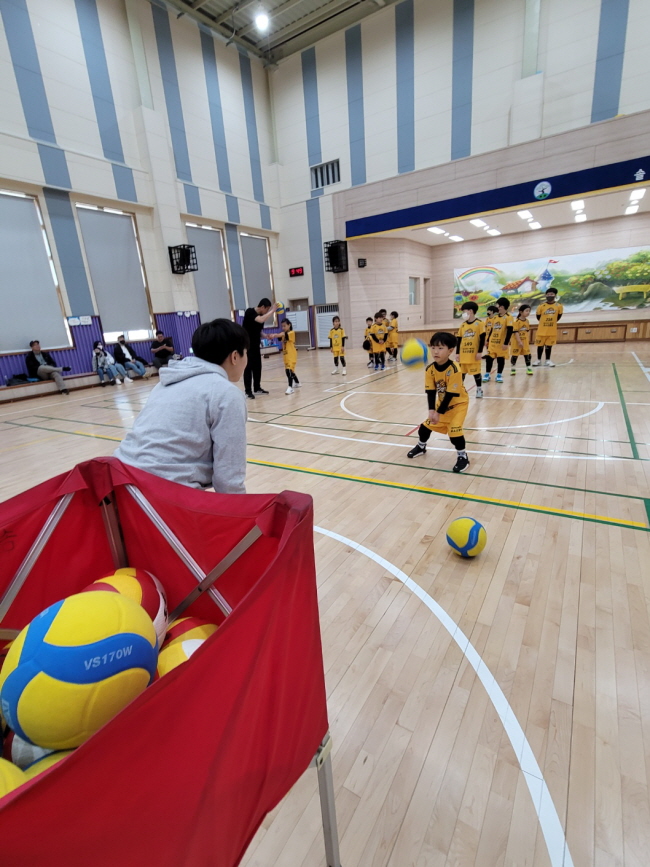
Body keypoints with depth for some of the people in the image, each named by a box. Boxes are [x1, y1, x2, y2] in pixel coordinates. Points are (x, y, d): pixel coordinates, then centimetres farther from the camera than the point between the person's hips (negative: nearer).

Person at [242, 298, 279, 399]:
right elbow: (260, 320, -33)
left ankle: (257, 388, 23)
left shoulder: (262, 315, 7)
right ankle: (248, 391, -1)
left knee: (257, 367, 11)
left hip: (256, 346, 7)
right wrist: (273, 310, -26)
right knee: (248, 368, -6)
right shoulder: (250, 312, -15)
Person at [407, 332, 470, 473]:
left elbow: (451, 394, -28)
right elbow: (430, 391, -13)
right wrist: (432, 410, -26)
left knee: (454, 429, -19)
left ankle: (462, 457, 5)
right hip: (441, 403, 6)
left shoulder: (454, 369, -31)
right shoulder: (430, 369, -16)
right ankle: (421, 447, 40)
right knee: (426, 425, 10)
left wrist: (439, 412, -26)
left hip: (458, 403, -6)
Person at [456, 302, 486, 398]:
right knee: (461, 372, 10)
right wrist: (457, 353, 6)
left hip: (474, 354, -4)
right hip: (463, 354, 4)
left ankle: (479, 389, 16)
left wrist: (480, 352, -10)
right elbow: (459, 340, 10)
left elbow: (482, 338, -7)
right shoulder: (463, 325, 8)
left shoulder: (479, 323, -5)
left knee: (476, 372, 3)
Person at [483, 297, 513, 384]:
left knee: (501, 359, 5)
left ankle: (499, 375, 16)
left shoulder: (508, 317, -9)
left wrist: (506, 343, -18)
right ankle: (487, 374, 16)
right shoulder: (495, 317, 10)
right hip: (492, 342, 5)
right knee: (489, 358, 5)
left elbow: (510, 331, -14)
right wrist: (488, 341, 17)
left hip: (501, 343, -5)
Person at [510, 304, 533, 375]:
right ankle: (512, 369, 18)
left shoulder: (527, 321, 5)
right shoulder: (517, 321, -15)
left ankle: (529, 369, 13)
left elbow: (528, 331, 13)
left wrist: (528, 340, 6)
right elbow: (516, 332, -18)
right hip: (517, 341, -5)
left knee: (527, 355, 4)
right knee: (514, 355, 4)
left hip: (525, 341, 5)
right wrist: (519, 342, -21)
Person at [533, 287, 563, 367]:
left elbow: (559, 316, 10)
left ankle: (548, 360, 16)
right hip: (542, 330, -1)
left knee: (549, 345, 8)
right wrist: (543, 322, 10)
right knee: (540, 345, 7)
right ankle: (538, 360, 20)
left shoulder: (559, 306, -3)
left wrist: (553, 322, 10)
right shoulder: (541, 306, -8)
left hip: (552, 330, 1)